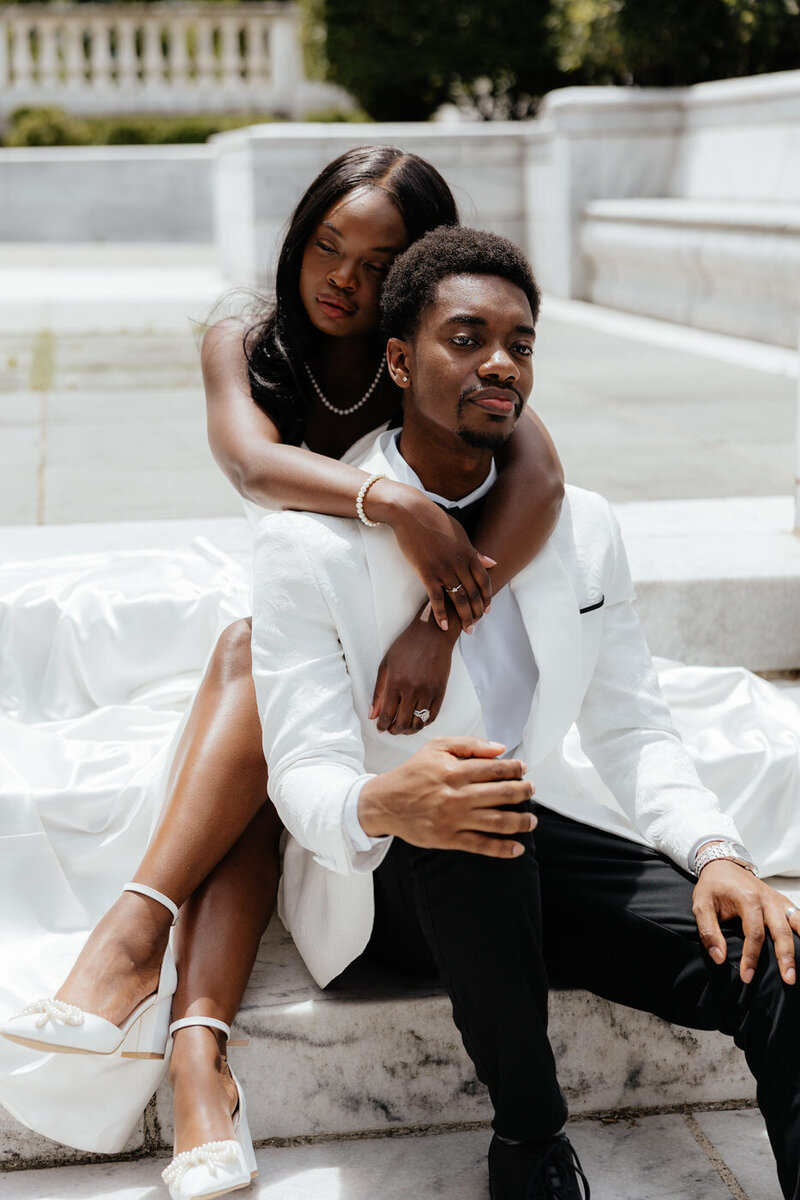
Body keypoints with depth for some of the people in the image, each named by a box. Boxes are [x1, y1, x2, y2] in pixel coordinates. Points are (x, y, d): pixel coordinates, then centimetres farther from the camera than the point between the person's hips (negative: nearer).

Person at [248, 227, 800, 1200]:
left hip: (534, 853, 4)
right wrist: (384, 805, -42)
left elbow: (630, 728, 6)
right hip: (377, 879, -3)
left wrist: (714, 852, -14)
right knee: (474, 833, -39)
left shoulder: (581, 526, 5)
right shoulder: (309, 544, -10)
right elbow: (305, 775, -17)